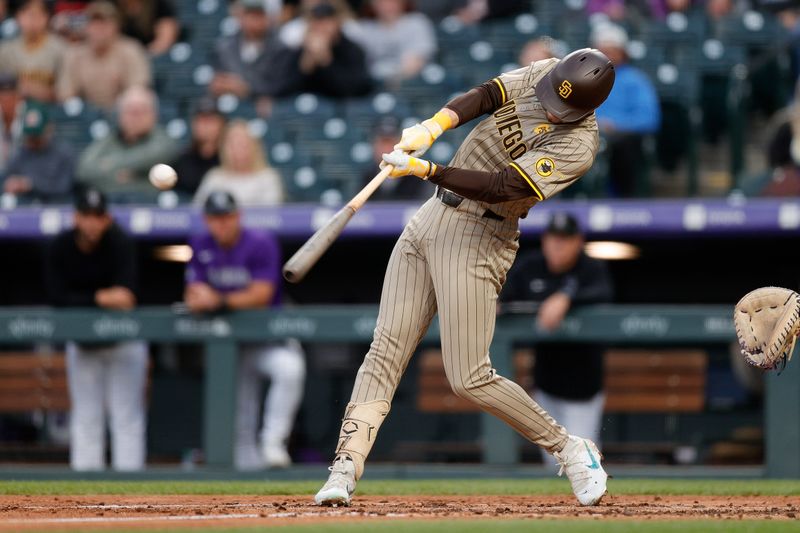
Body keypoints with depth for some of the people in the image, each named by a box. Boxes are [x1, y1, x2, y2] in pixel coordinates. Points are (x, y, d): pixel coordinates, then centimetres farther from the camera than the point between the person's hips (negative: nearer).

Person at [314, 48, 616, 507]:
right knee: (386, 350, -1)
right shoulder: (543, 74, 1)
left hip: (477, 239, -7)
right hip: (434, 213, 7)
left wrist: (426, 170, -32)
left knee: (470, 379, -8)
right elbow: (485, 96, -9)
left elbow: (501, 187, -26)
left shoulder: (578, 145, -20)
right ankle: (346, 467, -5)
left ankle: (569, 449, 9)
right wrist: (434, 127, -27)